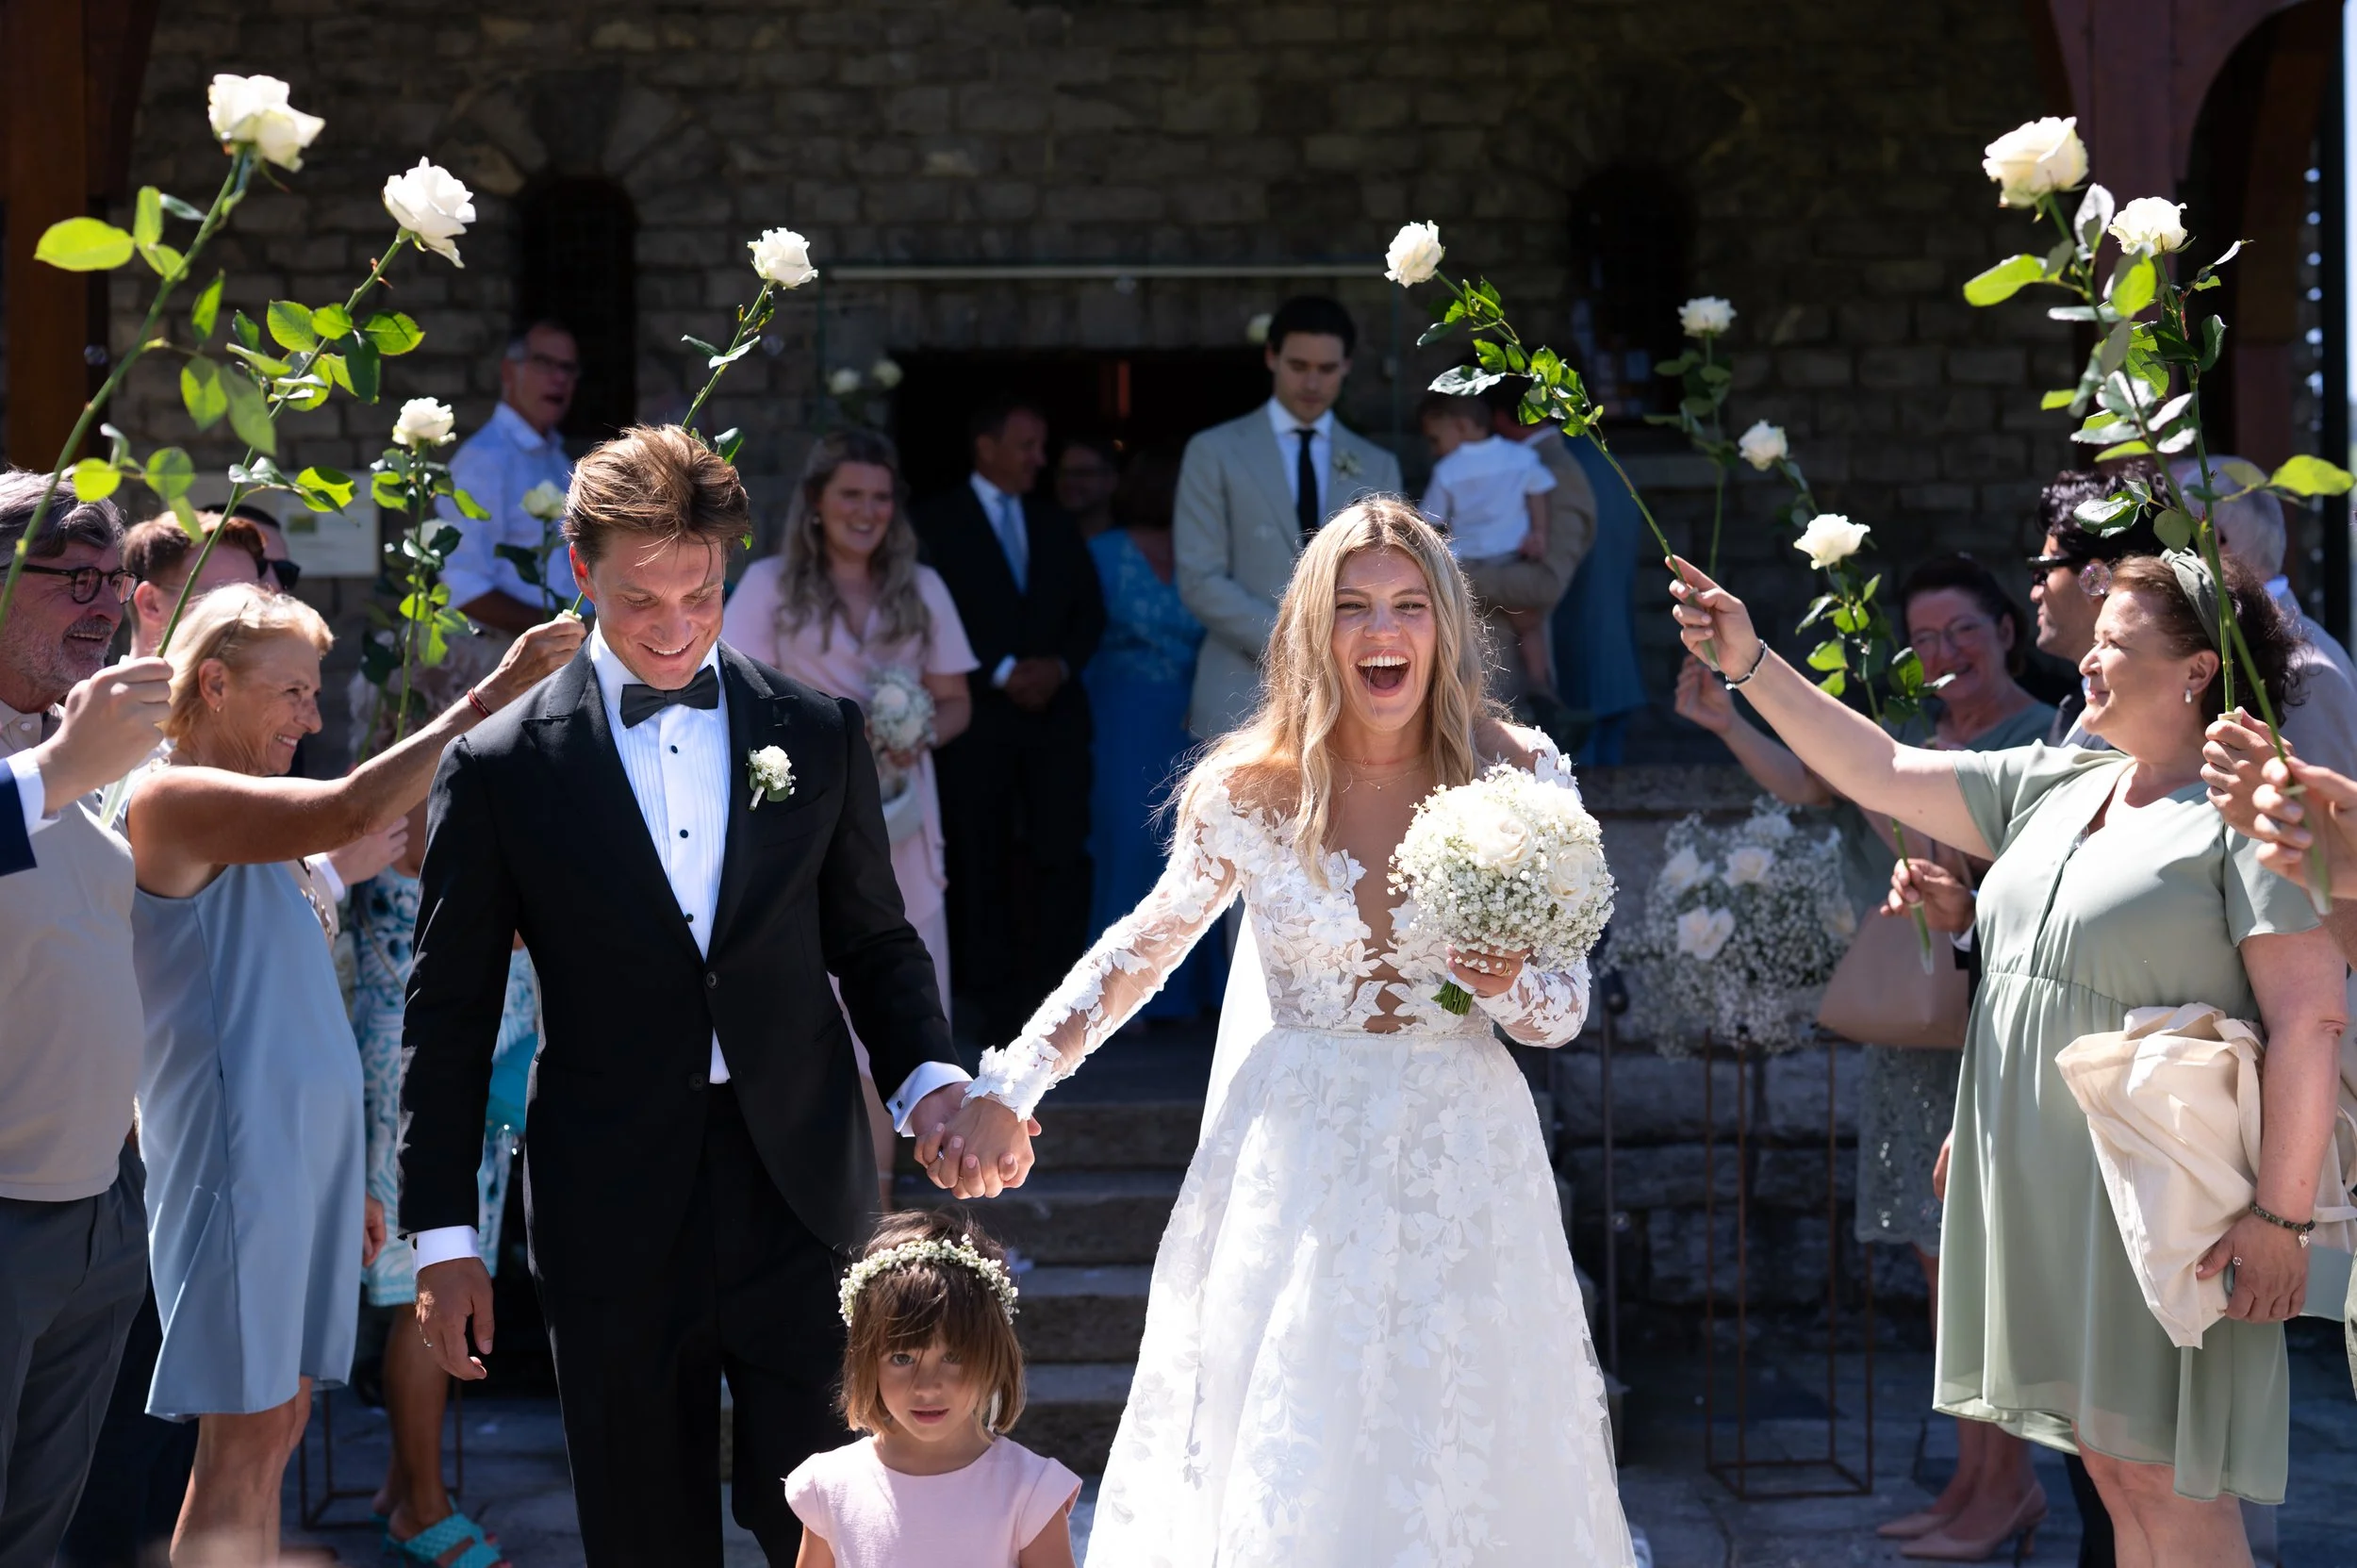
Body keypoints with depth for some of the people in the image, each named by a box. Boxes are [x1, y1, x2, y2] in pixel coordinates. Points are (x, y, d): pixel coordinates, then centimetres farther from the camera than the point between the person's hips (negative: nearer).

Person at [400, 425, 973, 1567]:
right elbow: (447, 1016, 2)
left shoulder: (819, 734, 6)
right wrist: (443, 1239, 0)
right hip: (613, 1215, -1)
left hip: (799, 1198, 1)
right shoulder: (500, 767, -1)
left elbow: (873, 942, 13)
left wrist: (927, 1077, -7)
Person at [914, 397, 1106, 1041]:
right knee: (981, 859, -1)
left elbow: (1089, 609, 14)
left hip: (1055, 709, 4)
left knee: (1063, 852, -3)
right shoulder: (938, 522, 1)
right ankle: (994, 999, 3)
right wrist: (1003, 673, -13)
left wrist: (1060, 666, -5)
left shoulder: (1055, 525, 18)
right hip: (980, 714, -4)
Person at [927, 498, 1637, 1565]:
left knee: (1460, 1465, 7)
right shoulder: (1247, 792, -4)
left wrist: (1509, 985, -19)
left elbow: (1567, 1005, 4)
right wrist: (1007, 1089, 6)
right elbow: (1141, 949, 10)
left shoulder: (1517, 777, -4)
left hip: (1461, 1158, 0)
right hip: (1296, 1158, 0)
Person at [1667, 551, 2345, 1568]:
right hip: (2041, 1195, 7)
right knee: (2112, 1467, 12)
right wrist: (1749, 664, 8)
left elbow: (2310, 1020, -15)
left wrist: (2279, 1216, -18)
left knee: (2165, 1481, -5)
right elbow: (1881, 774, 15)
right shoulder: (2052, 789, 13)